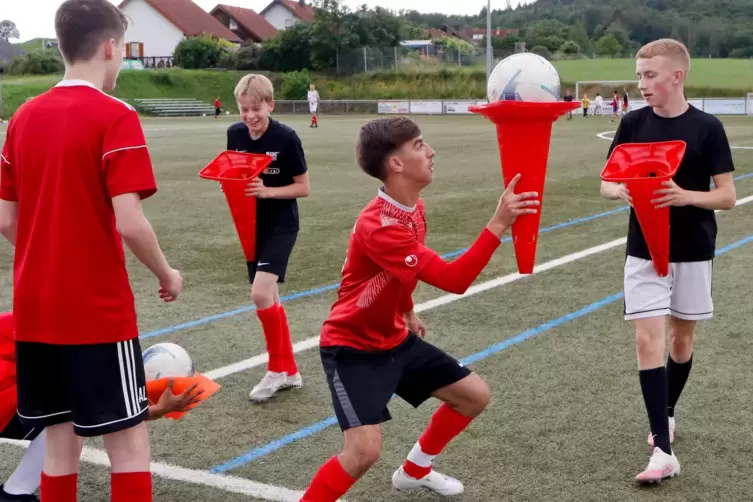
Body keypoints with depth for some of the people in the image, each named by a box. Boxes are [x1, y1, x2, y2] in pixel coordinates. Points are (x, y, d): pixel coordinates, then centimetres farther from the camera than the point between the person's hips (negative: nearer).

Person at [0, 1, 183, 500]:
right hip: (99, 313, -6)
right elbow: (130, 224, -19)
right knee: (129, 439, 4)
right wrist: (167, 275, -3)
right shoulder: (115, 117, -12)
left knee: (60, 438, 15)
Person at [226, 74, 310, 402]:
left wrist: (267, 191, -24)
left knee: (261, 293, -19)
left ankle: (277, 368, -1)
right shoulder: (235, 134, 0)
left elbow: (304, 187, -10)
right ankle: (290, 370, 22)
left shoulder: (286, 138, -16)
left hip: (281, 225, -6)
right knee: (268, 299, 10)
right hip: (251, 226, 6)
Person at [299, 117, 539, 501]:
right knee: (365, 450, -24)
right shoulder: (378, 225, -33)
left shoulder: (413, 207, -2)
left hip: (394, 338, 9)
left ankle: (415, 470, 34)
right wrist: (499, 224, -40)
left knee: (474, 396, 13)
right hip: (352, 347, -9)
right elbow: (454, 280, -36)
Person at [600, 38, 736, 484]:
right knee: (648, 339, -9)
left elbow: (727, 196, -7)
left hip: (693, 252, -1)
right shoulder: (633, 123, -2)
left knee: (682, 338, 13)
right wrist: (623, 191, -19)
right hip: (644, 251, 1)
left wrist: (685, 196, -25)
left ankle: (668, 413, 38)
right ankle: (663, 450, -8)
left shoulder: (707, 127, -7)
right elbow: (607, 183, 4)